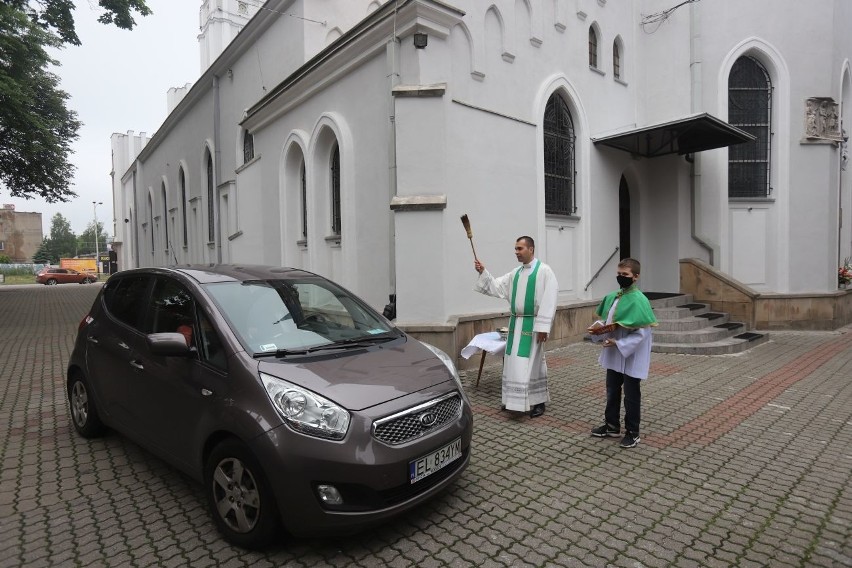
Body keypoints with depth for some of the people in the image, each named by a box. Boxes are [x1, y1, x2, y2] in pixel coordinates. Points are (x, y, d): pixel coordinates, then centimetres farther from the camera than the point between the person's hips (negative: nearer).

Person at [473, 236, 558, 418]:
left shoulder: (544, 271, -10)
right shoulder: (515, 273, 11)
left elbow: (549, 301, -16)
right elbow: (496, 287, 10)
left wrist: (542, 326, -20)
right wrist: (483, 273, -5)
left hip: (532, 324, -7)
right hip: (516, 323, 7)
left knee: (533, 362, 0)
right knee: (514, 362, 11)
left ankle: (539, 401, 15)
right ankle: (515, 399, 24)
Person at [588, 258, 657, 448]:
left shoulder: (639, 300, -19)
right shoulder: (612, 297, 4)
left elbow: (643, 333, -20)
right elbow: (604, 320, 14)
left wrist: (619, 343, -23)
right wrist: (599, 327, -7)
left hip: (632, 356, -7)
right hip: (613, 355, 7)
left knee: (631, 395, 7)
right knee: (612, 391, 19)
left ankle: (632, 432, 23)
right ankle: (612, 425, 35)